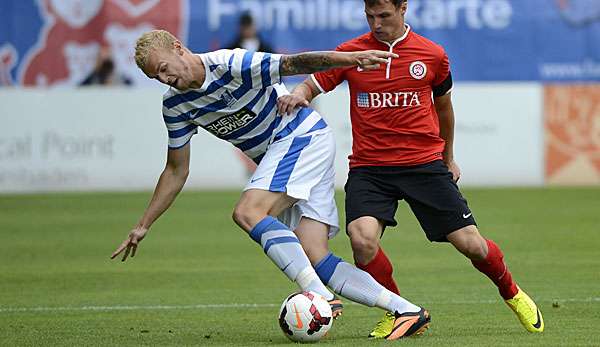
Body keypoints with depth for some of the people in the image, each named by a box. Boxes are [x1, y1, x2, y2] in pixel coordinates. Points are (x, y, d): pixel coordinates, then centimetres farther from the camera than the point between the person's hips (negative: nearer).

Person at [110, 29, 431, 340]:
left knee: (248, 212, -27)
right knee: (315, 259, -6)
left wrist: (349, 58, -37)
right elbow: (176, 171, 13)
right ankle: (407, 311, -6)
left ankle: (319, 295, -33)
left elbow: (293, 63, -25)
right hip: (276, 154, 8)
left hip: (303, 136, -8)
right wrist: (143, 226, 12)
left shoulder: (231, 64, -19)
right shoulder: (175, 105, 4)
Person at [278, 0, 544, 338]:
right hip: (368, 168, 0)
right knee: (362, 238, -26)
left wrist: (448, 158, 30)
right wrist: (297, 94, -18)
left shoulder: (432, 55, 3)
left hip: (425, 164, 0)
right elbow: (311, 85, 7)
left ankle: (511, 293, 27)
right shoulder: (350, 53, 1)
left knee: (470, 243, -5)